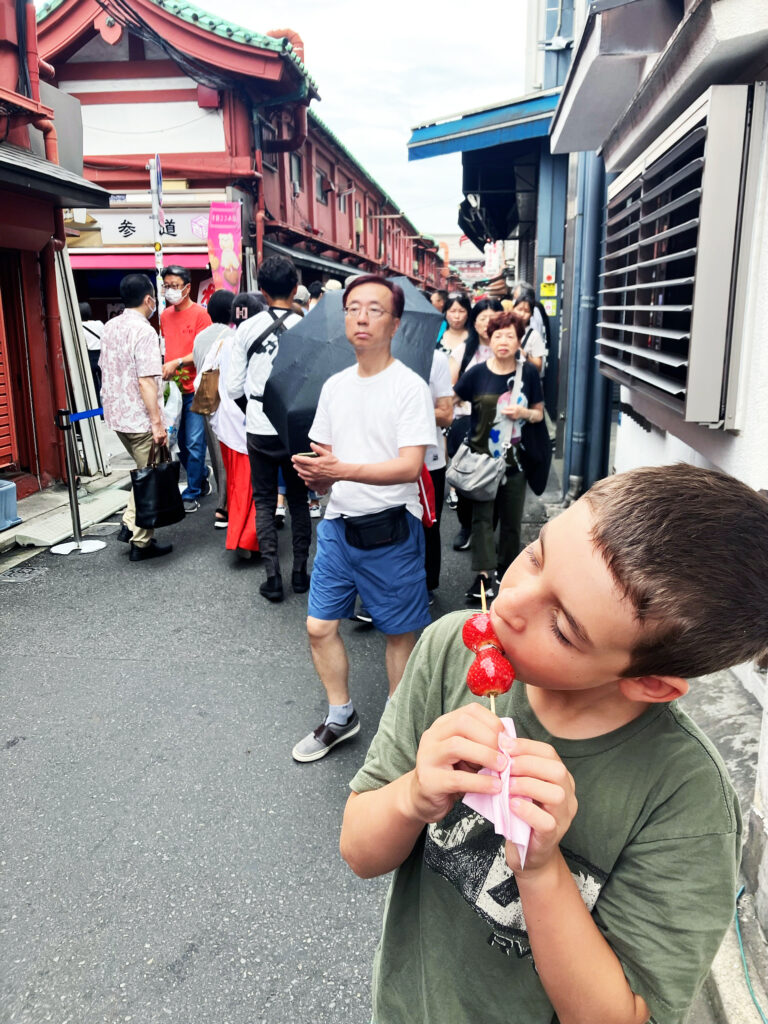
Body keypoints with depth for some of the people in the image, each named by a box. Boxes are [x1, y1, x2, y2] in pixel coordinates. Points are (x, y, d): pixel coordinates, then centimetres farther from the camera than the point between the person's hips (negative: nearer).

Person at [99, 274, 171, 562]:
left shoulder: (110, 328, 9)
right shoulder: (144, 331, -17)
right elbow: (146, 381, -22)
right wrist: (157, 422, -20)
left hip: (116, 415, 8)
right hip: (140, 419, -8)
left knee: (144, 471, 22)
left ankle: (129, 525, 17)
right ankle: (141, 543, 8)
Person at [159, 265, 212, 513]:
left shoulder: (200, 314, -5)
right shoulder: (165, 316, 13)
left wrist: (177, 363, -20)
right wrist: (162, 368, 7)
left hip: (194, 389, -6)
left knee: (194, 443, -3)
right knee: (180, 442, 11)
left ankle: (192, 494, 7)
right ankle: (202, 476, 34)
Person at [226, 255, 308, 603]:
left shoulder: (247, 328, -4)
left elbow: (233, 386, -2)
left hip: (259, 428, 0)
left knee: (264, 501, 10)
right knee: (298, 499, 15)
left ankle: (273, 576, 6)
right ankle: (300, 571, 18)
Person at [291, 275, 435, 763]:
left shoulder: (410, 387, -11)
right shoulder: (335, 386, 9)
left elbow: (409, 466, -20)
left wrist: (342, 470, -29)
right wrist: (315, 475, -7)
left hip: (390, 530, -6)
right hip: (339, 525, 6)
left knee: (400, 632, 8)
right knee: (320, 626, 11)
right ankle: (341, 717, 32)